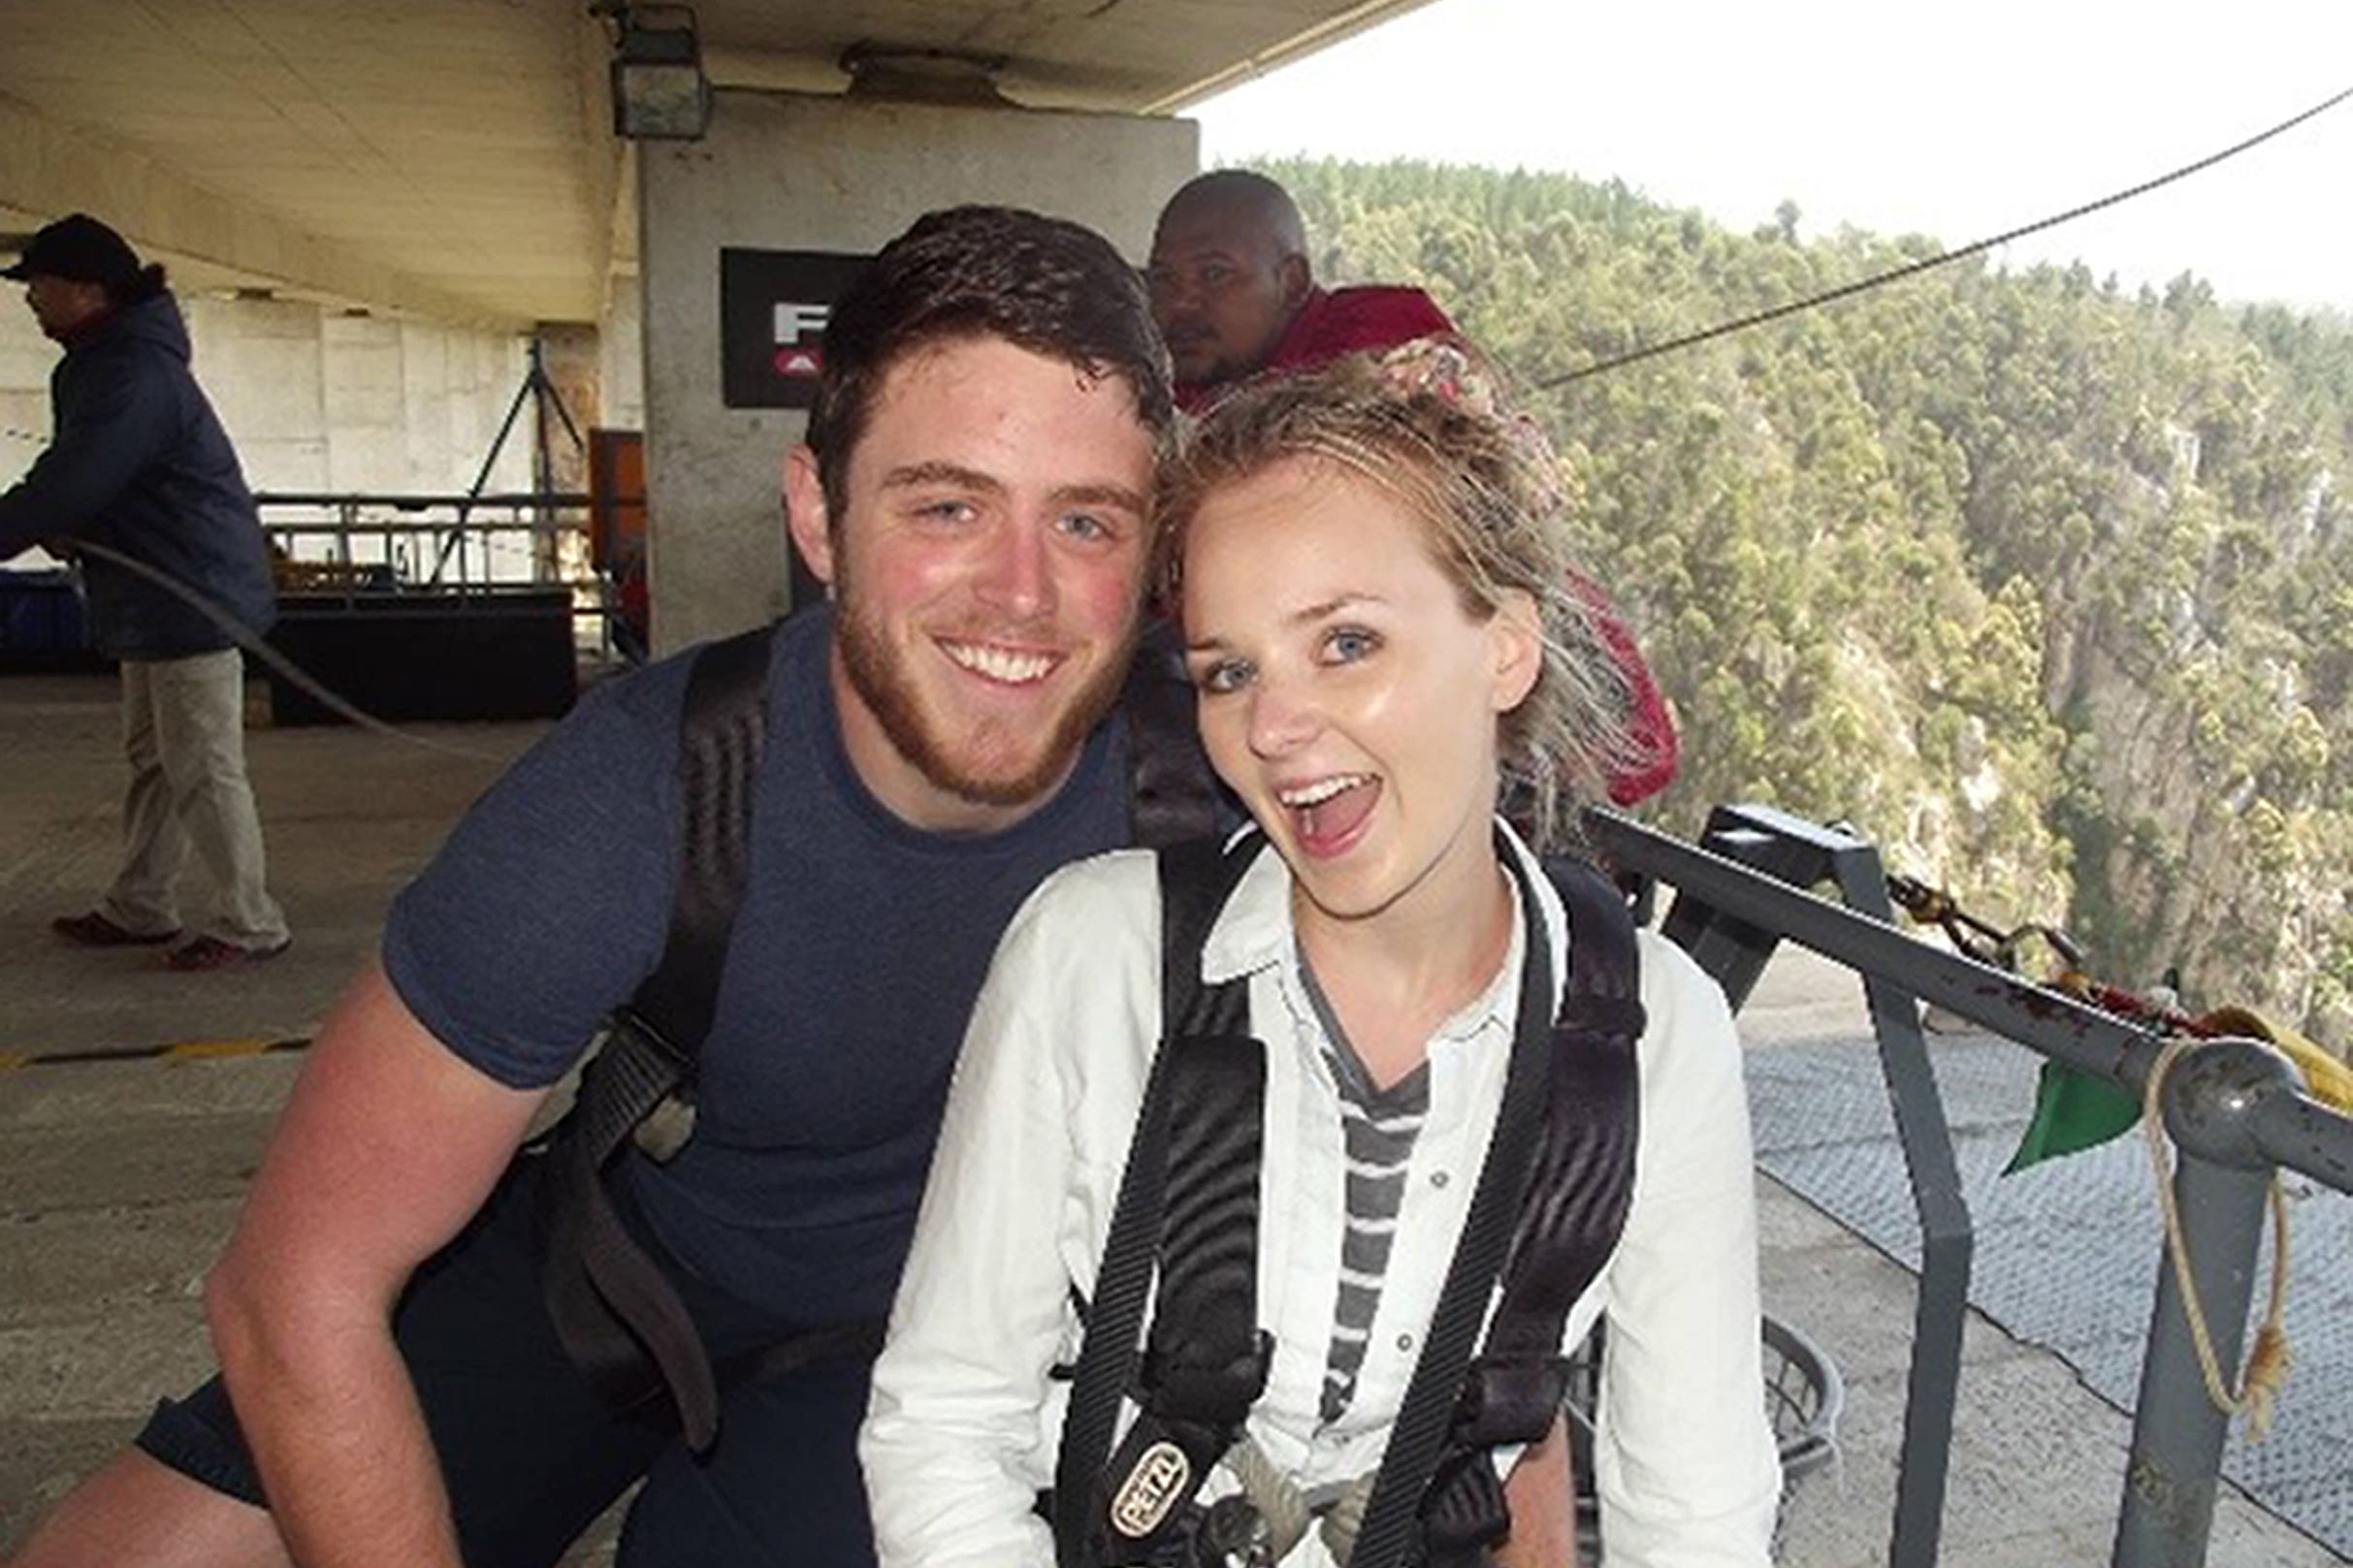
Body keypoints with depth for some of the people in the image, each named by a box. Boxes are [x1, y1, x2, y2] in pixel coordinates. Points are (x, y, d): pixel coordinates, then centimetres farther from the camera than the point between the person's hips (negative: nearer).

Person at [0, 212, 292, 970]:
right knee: (152, 761, 17)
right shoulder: (104, 363, 15)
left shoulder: (135, 375, -19)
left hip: (194, 596, -11)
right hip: (156, 596, 11)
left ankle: (249, 923, 3)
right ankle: (138, 908, 28)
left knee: (203, 768, -5)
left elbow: (69, 484, -23)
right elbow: (79, 477, 19)